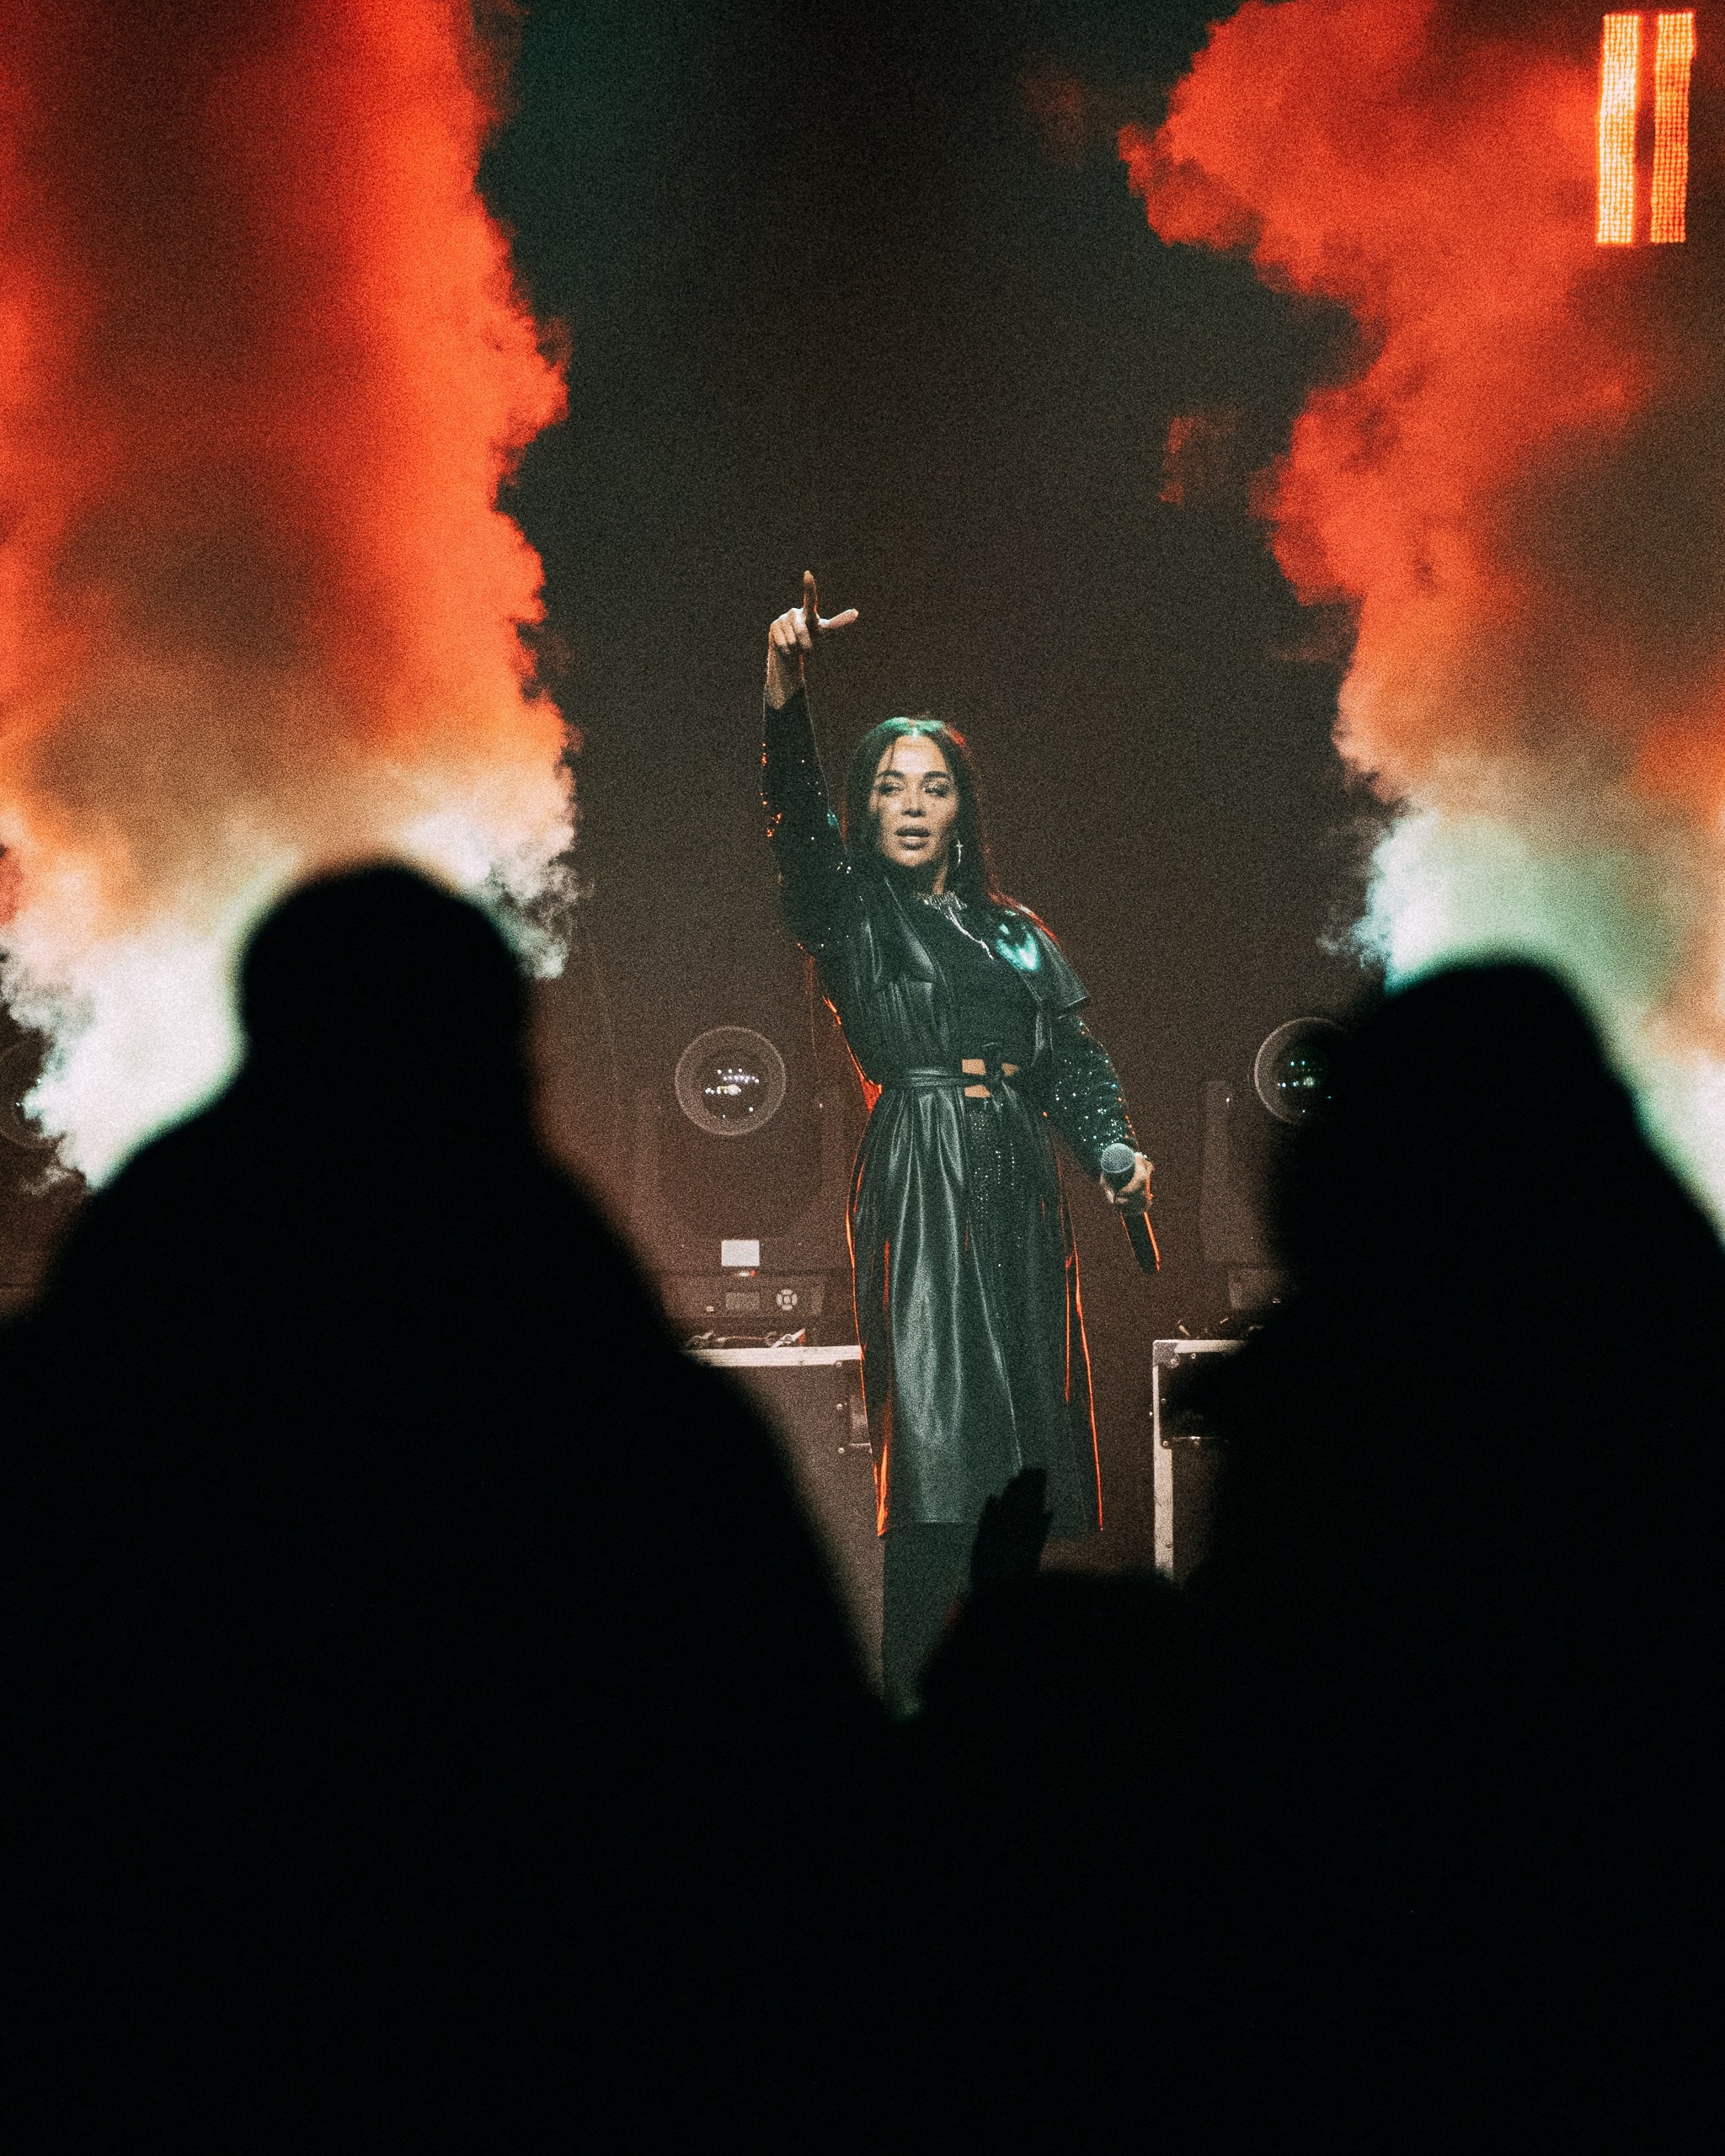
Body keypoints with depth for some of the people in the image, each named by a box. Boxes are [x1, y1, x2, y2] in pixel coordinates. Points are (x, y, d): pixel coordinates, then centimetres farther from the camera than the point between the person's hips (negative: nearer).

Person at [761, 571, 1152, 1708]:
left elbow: (1075, 1058, 15)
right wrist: (785, 685, -29)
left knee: (1030, 1424, 3)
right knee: (937, 1433, -11)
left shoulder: (1017, 931, 18)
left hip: (1020, 1188, 5)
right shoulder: (852, 915, 5)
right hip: (917, 1187, -4)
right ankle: (926, 1695, -9)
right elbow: (796, 815, -13)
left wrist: (1115, 1149, -5)